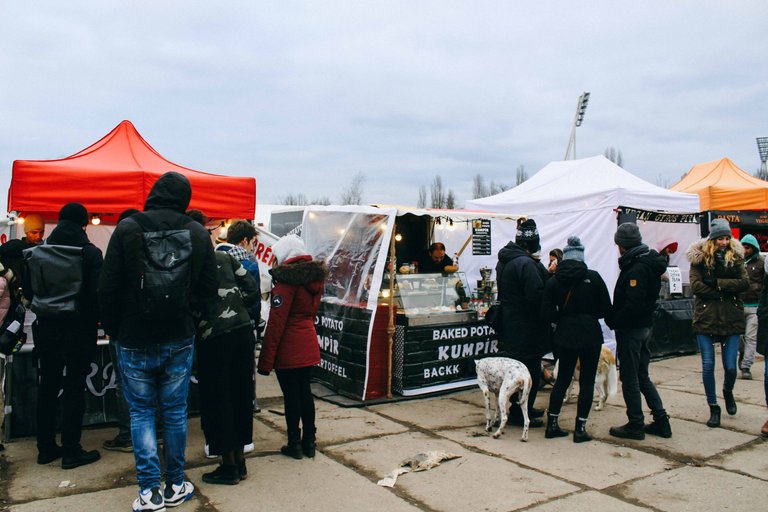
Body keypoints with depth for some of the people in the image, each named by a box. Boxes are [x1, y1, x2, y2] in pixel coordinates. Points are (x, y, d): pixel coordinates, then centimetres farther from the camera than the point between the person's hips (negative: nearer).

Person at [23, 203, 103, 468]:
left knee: (47, 387, 15)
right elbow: (97, 293, -14)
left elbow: (28, 291, 5)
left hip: (46, 328, 5)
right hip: (79, 329, -4)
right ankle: (71, 451, 10)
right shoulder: (90, 252, -12)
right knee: (74, 389, 3)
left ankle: (46, 448, 25)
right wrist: (96, 320, -1)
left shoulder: (37, 251, 2)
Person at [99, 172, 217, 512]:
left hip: (135, 341, -1)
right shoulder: (198, 233, -4)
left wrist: (111, 328, 7)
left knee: (141, 412, 11)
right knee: (175, 410, 13)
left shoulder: (127, 229, -10)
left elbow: (108, 287, -7)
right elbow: (208, 288, 0)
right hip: (179, 340, 2)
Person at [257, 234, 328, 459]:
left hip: (288, 348, -7)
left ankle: (294, 444, 13)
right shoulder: (315, 276, 9)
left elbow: (276, 321, -18)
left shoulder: (287, 278, -15)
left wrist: (266, 358, -15)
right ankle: (309, 442, 22)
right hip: (309, 344, 7)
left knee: (291, 394, 4)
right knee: (305, 391, 15)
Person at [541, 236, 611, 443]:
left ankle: (552, 424, 17)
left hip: (565, 336, 3)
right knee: (587, 381, 7)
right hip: (590, 335, -3)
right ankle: (580, 428, 9)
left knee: (562, 379, 14)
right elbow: (605, 308, -4)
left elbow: (547, 313, -5)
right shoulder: (593, 278, -9)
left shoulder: (553, 281, -3)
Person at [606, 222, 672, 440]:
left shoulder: (636, 268, -21)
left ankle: (635, 425, 12)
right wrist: (614, 318, 11)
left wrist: (612, 320, -13)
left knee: (629, 379, 2)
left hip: (630, 330, -9)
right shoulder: (649, 263, 9)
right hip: (645, 326, 9)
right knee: (642, 376, 18)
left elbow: (633, 304, -26)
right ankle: (661, 421, 23)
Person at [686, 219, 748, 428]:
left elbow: (745, 283, -6)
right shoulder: (699, 258, 0)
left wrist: (718, 283, -15)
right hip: (706, 318, -1)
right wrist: (725, 291, -10)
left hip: (731, 318, 1)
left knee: (730, 366, 1)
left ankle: (728, 391, 36)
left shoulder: (735, 257, 6)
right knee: (708, 365, 0)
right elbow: (696, 286, -9)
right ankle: (713, 408, 17)